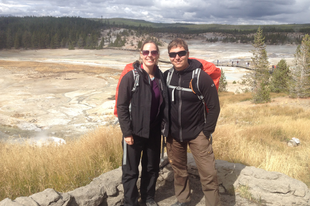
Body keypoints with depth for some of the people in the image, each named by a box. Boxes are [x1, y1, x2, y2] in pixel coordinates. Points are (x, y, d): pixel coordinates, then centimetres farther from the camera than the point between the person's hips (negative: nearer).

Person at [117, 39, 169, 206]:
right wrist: (126, 132, -15)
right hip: (134, 132, -4)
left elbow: (164, 104, 10)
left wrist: (165, 125, 5)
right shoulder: (131, 77, -12)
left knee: (152, 167, 19)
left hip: (154, 132, 5)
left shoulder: (161, 77, 2)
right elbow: (121, 106, -13)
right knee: (130, 171, 8)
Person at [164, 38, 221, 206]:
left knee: (208, 174, -4)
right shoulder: (166, 76, -3)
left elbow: (214, 107, -10)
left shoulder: (201, 77, -15)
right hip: (173, 135, 4)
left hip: (197, 134, -4)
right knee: (179, 171, 18)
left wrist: (207, 132, -10)